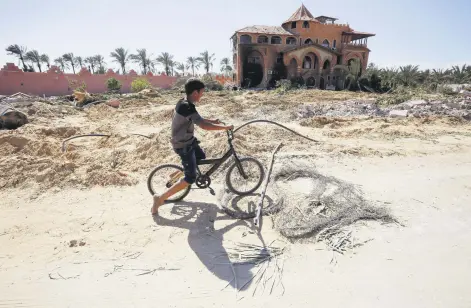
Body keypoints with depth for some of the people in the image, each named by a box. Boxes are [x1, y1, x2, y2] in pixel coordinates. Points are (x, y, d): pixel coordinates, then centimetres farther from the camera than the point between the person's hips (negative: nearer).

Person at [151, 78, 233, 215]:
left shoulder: (184, 102, 4)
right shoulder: (187, 107, -28)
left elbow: (197, 120, 18)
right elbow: (204, 125, -36)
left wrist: (213, 121, 10)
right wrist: (225, 127, -25)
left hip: (188, 141, 10)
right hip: (184, 146, -10)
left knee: (202, 157, 29)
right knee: (191, 178, -9)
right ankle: (160, 198, -2)